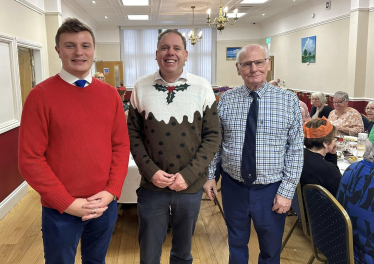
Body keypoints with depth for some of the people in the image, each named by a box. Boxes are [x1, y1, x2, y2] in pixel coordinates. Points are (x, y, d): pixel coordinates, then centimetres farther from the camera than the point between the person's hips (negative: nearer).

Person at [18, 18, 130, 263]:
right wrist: (67, 202, -13)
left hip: (106, 205, 4)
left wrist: (111, 191, -7)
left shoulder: (110, 94, 2)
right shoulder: (41, 95, -10)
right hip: (60, 209, -3)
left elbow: (121, 145, 3)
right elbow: (30, 158, -12)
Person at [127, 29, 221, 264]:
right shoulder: (141, 88, -1)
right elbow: (134, 134, 2)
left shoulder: (203, 88, -3)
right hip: (151, 186, 0)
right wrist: (150, 171, -11)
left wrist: (188, 175, -13)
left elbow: (213, 136, -4)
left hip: (191, 186, 0)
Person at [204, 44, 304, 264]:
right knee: (236, 245, 21)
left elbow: (296, 150, -7)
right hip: (233, 187, 1)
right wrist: (210, 175, -1)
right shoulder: (226, 100, -2)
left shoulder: (289, 101, -6)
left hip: (271, 190, -1)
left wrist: (287, 191, -10)